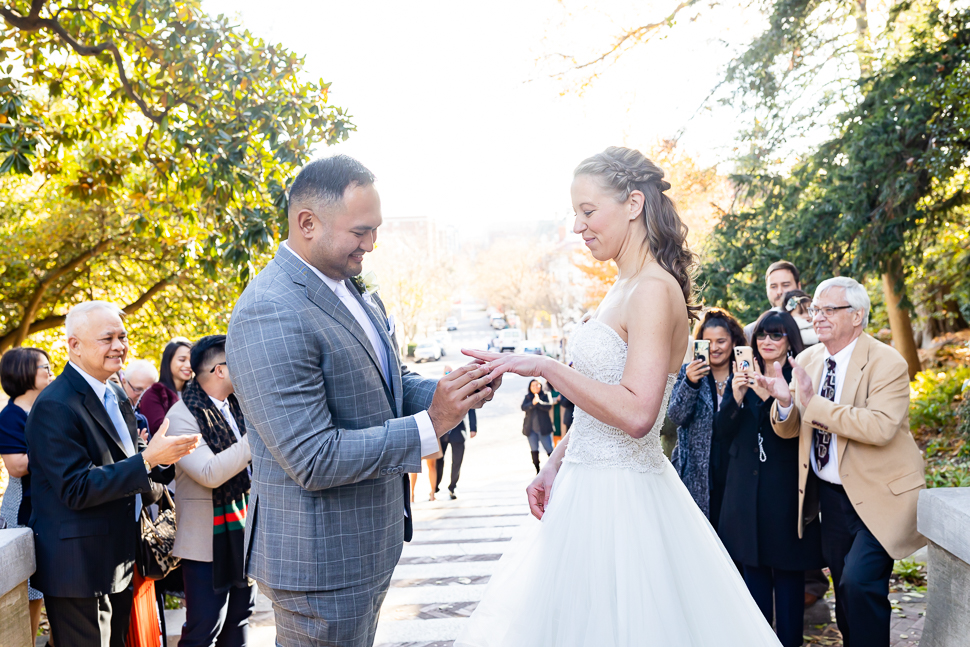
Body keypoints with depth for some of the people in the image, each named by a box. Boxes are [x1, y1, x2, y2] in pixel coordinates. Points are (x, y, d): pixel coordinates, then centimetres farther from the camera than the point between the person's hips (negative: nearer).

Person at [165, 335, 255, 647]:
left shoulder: (239, 406, 5)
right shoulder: (182, 416, -14)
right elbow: (210, 474, -25)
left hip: (245, 532, 7)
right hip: (209, 538, -7)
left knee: (239, 620, 16)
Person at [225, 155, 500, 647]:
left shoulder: (350, 288, 7)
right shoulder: (269, 315, -24)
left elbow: (389, 386, 16)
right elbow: (314, 461, -26)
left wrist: (453, 392, -5)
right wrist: (430, 426, -23)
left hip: (368, 546, 9)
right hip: (320, 559, -9)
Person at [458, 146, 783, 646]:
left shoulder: (655, 291, -17)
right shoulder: (620, 290, 12)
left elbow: (636, 412, -25)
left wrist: (544, 367, -23)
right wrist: (555, 466, 12)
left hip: (623, 496, -9)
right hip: (589, 487, 9)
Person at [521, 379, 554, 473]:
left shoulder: (545, 396, 3)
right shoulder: (527, 397, 9)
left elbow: (549, 406, -12)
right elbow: (523, 407, -7)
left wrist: (539, 402, -28)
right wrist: (532, 403, -25)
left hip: (543, 428, -2)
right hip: (530, 428, 3)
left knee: (549, 449, -6)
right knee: (534, 450, 5)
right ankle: (537, 470, 12)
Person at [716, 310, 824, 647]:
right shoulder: (744, 376, 8)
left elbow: (797, 432, -16)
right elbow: (722, 434, 3)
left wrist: (770, 396, -26)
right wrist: (736, 398, -13)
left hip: (785, 490, -4)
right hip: (747, 489, 4)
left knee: (788, 574, 3)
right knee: (753, 571, 11)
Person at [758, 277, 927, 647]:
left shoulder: (887, 363, -15)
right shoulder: (807, 360, 4)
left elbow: (881, 426, -31)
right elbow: (789, 430, 5)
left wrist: (814, 403, -32)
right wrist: (785, 401, -17)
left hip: (878, 496, -6)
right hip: (829, 494, 6)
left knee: (859, 583, -19)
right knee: (844, 586, 16)